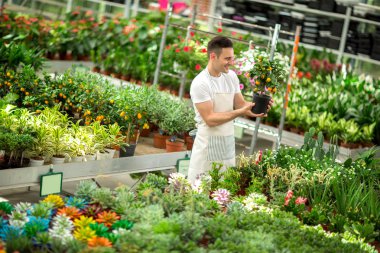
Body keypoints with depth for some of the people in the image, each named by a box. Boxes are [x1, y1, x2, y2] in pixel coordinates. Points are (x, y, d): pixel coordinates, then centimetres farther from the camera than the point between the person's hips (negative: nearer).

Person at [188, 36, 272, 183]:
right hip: (208, 145, -6)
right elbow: (210, 119, -20)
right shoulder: (200, 83, -16)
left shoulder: (231, 76, 4)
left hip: (228, 143, 6)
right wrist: (240, 112, -28)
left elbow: (240, 104, 8)